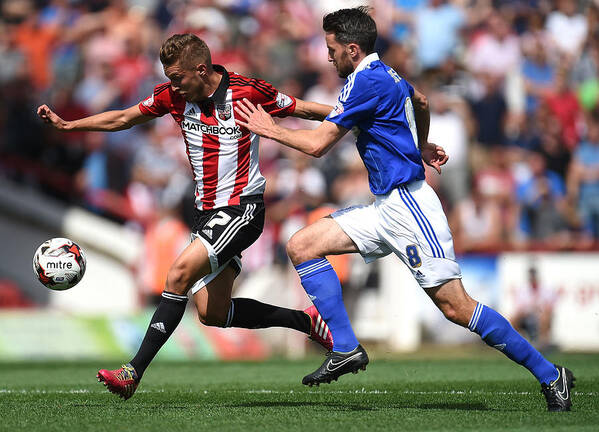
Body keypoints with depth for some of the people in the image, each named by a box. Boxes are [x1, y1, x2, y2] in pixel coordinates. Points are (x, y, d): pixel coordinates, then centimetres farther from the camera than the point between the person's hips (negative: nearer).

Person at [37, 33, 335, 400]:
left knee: (181, 273, -23)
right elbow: (124, 118, 13)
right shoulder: (173, 96, 1)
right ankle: (306, 321, 21)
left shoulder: (248, 92, -14)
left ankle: (134, 372, -21)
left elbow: (301, 109, -3)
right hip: (207, 210, 7)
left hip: (243, 207, -7)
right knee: (212, 314, 4)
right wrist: (67, 125, 9)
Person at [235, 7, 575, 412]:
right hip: (385, 208, 10)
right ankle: (346, 349, -3)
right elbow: (421, 102, 37)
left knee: (455, 306, -12)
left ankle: (550, 376, -5)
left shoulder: (367, 81, -15)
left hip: (407, 203, -10)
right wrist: (422, 145, 53)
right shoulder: (389, 75, 14)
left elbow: (317, 144, -14)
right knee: (302, 246, 1)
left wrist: (271, 129, 1)